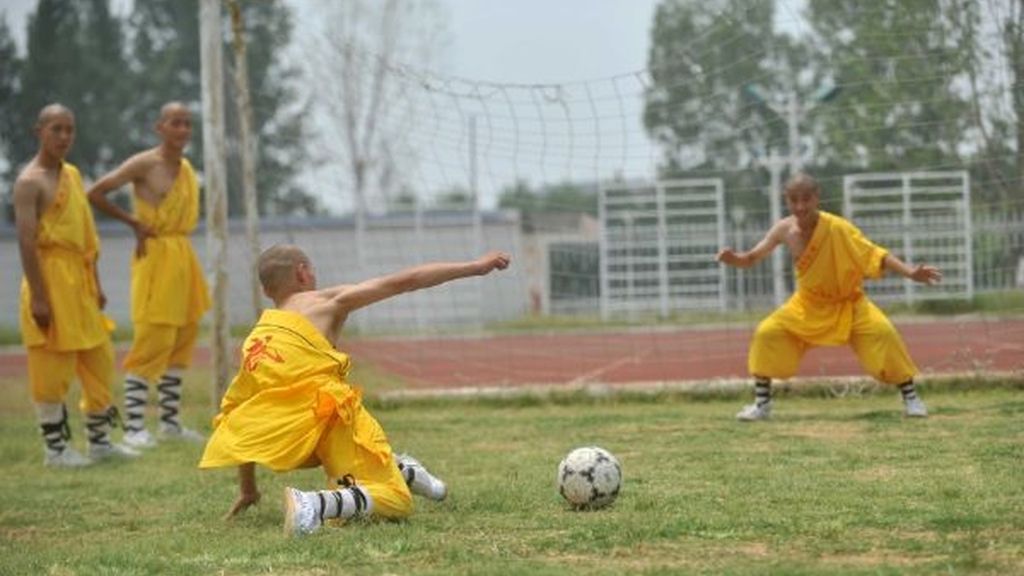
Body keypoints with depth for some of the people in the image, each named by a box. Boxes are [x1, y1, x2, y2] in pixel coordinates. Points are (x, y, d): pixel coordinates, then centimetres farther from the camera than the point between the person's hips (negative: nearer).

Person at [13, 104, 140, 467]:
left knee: (99, 359, 12)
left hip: (79, 280, 9)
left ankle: (100, 440, 21)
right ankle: (55, 447, 6)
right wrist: (38, 297, -22)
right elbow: (26, 241, -18)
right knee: (52, 366, -3)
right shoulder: (30, 182, -11)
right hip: (50, 277, -9)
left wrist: (96, 284, 18)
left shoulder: (72, 175, 14)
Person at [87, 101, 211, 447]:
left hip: (183, 254, 8)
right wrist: (133, 222, -8)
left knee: (182, 340, 10)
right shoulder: (144, 164, -10)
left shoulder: (186, 168, 12)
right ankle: (133, 425, -8)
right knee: (153, 340, -11)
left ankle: (170, 422, 18)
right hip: (155, 254, -8)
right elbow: (95, 194, -12)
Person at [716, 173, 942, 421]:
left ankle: (910, 397, -9)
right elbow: (752, 258, -7)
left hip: (847, 303, -4)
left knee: (881, 331, -25)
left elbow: (875, 254, -27)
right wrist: (734, 259, -31)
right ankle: (762, 404, 5)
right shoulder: (785, 230, -15)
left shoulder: (837, 228, -27)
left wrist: (911, 272, -40)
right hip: (807, 305, 4)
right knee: (767, 333, -10)